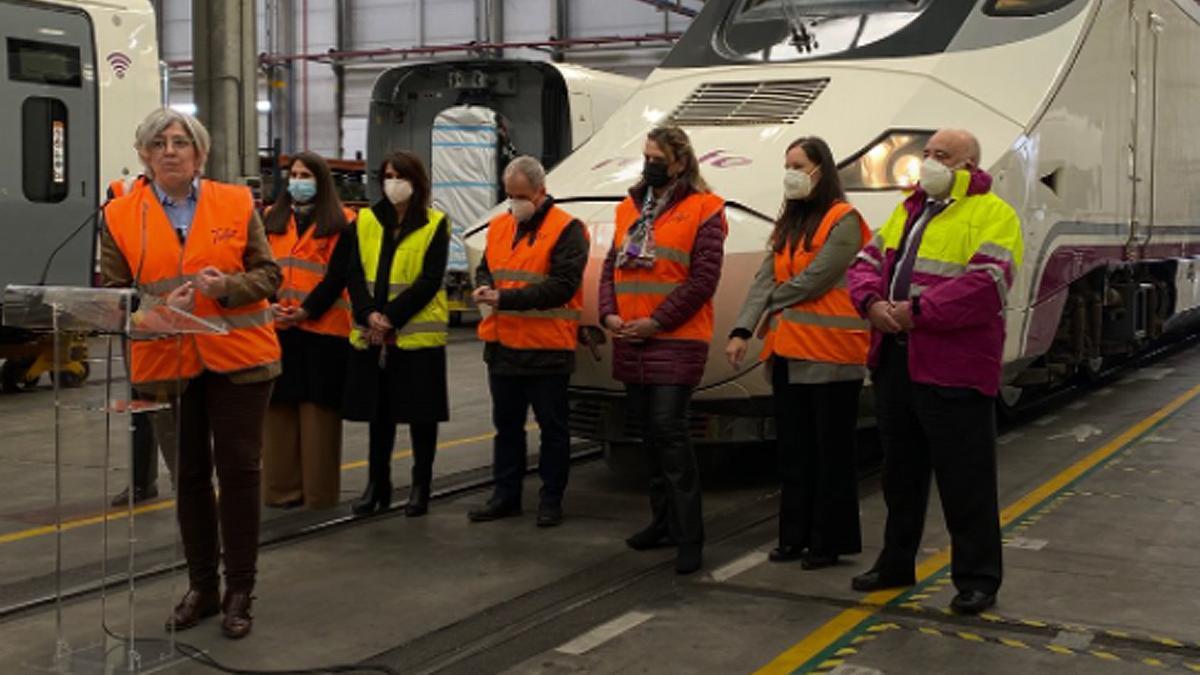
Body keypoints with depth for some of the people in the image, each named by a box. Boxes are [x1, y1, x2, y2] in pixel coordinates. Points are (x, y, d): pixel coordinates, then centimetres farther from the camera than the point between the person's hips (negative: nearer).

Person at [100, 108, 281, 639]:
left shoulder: (236, 203, 2)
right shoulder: (120, 216, 3)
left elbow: (268, 274, 2)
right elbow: (113, 293, 2)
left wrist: (228, 286, -17)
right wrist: (158, 310, -17)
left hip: (238, 356, -1)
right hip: (165, 363, 1)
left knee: (239, 469, 1)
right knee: (188, 474, 11)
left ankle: (239, 591, 13)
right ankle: (201, 586, 26)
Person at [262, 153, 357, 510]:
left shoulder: (341, 222, 2)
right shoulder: (271, 220, 15)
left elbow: (338, 274, -5)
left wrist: (306, 311, -13)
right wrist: (269, 305, -9)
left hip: (322, 328, -4)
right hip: (277, 328, 4)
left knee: (318, 409, -2)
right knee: (280, 407, 5)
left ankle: (319, 491, 5)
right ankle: (281, 488, 12)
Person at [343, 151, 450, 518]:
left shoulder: (435, 224, 0)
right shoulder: (365, 220, 10)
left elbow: (430, 280, -9)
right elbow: (354, 273, 3)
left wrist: (390, 316, -15)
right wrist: (368, 314, -13)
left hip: (418, 333, -3)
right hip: (372, 335, 3)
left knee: (421, 413, 3)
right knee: (378, 411, 10)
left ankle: (421, 485, 15)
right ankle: (377, 485, 20)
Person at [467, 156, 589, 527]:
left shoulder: (567, 229, -9)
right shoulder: (499, 226, 11)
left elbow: (563, 285, -17)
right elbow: (485, 268, 20)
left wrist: (506, 298, -20)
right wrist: (484, 287, -5)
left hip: (547, 348, -6)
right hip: (502, 344, 6)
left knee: (552, 426, 5)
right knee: (506, 424, 14)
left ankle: (551, 499, 15)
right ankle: (506, 495, 25)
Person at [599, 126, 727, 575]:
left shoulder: (703, 210, -5)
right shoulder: (630, 208, 15)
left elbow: (703, 279, -12)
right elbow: (611, 266, 15)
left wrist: (656, 322, -15)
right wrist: (609, 314, -2)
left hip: (676, 342, -7)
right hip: (630, 343, 7)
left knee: (669, 432, -11)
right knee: (651, 434, 13)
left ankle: (689, 537, -5)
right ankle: (664, 521, 25)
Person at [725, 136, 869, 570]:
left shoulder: (844, 221, -8)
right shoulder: (788, 224, 16)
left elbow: (813, 281, -16)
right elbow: (765, 278, 6)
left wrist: (774, 301, -1)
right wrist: (743, 330, -5)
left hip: (830, 355, -8)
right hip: (788, 354, 8)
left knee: (831, 452, 2)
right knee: (793, 449, 13)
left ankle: (831, 541, 11)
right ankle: (795, 536, 23)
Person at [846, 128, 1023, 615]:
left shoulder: (992, 215, -7)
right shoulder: (909, 210, 19)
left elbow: (988, 283, -21)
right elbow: (866, 262, 16)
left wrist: (918, 311, -22)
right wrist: (872, 303, -6)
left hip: (953, 369, -8)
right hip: (893, 361, 8)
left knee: (965, 480, 0)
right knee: (900, 471, 18)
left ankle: (977, 579, 11)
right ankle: (896, 562, 32)